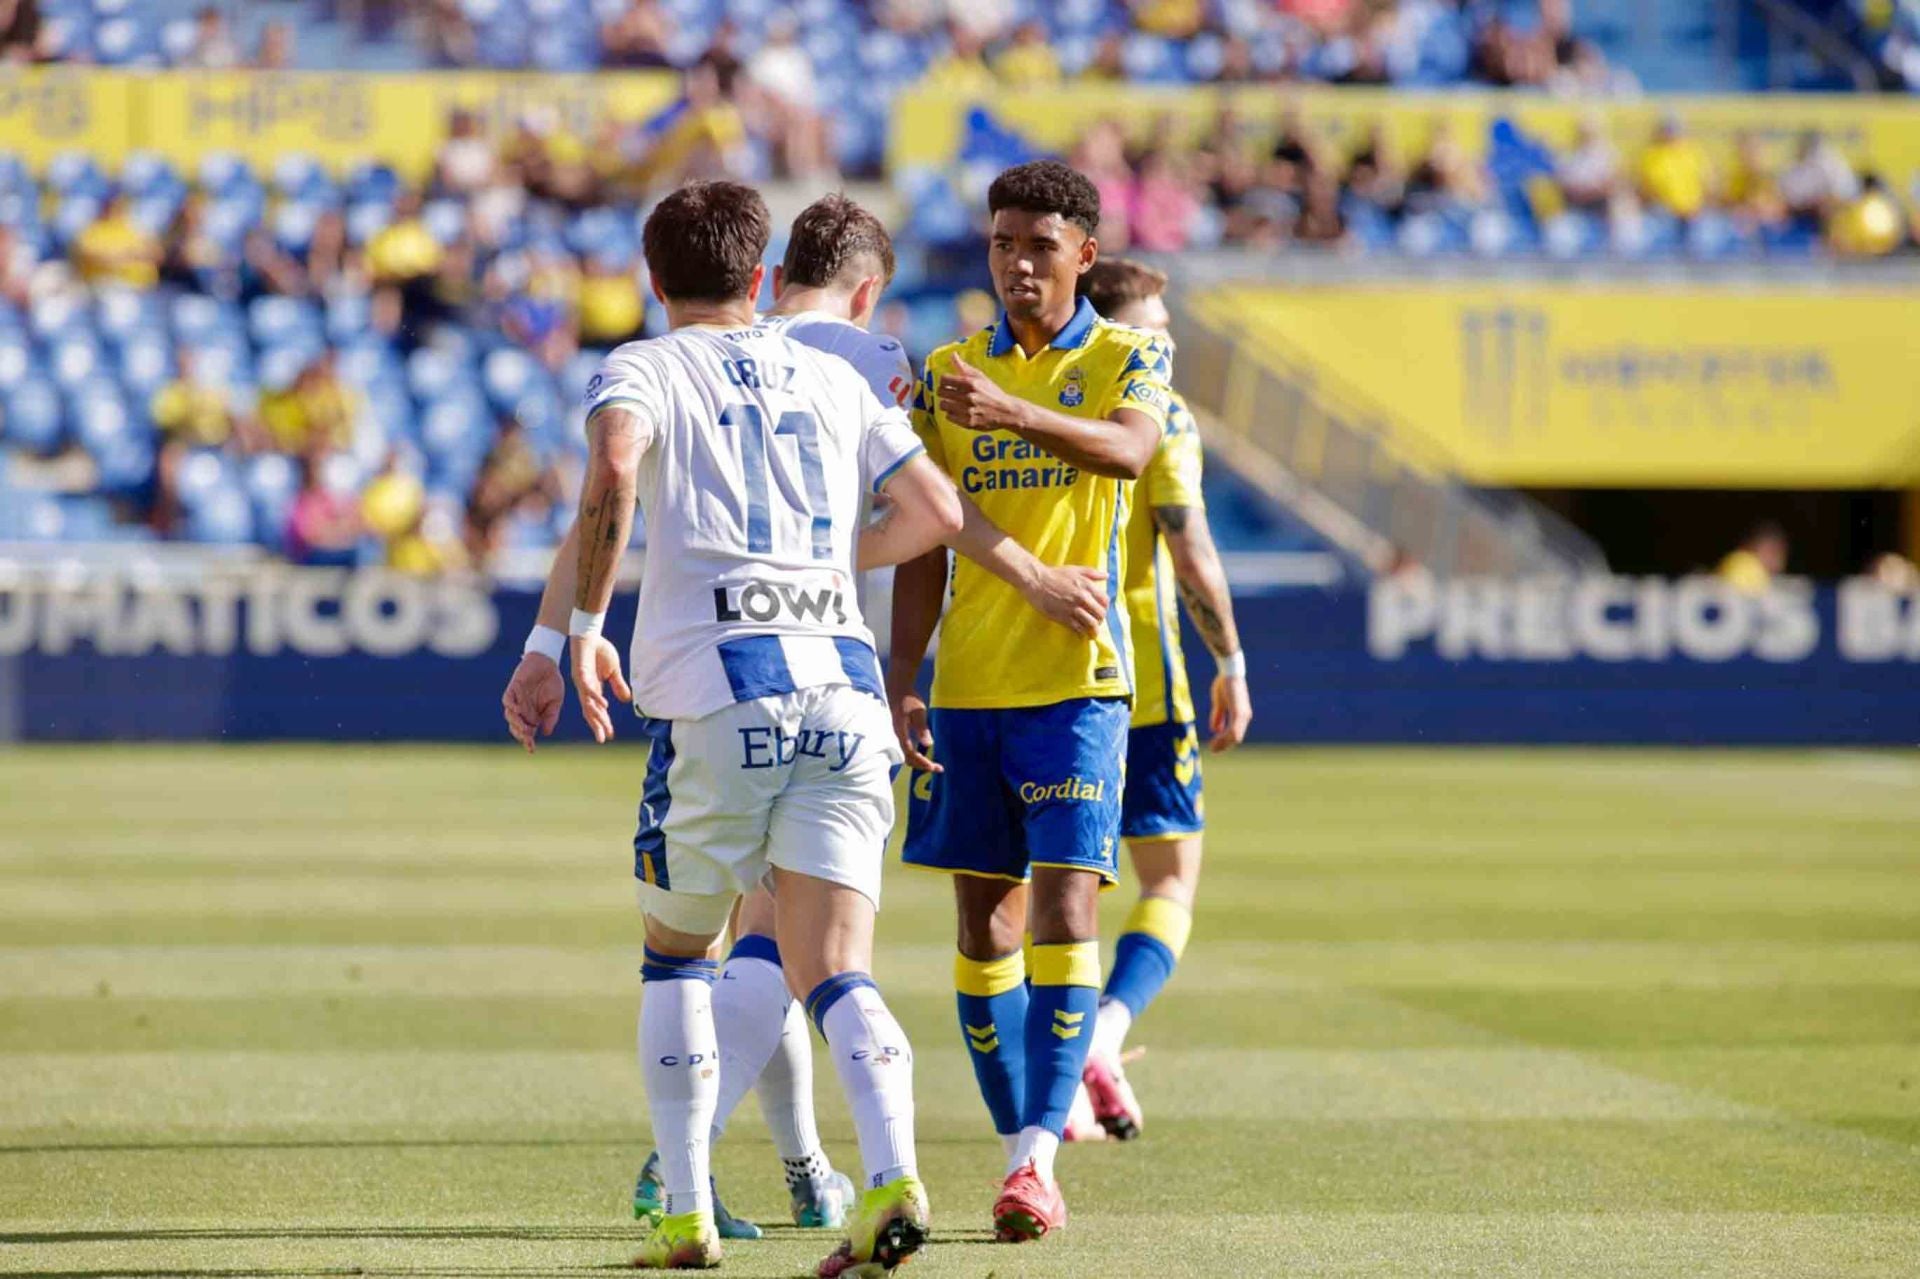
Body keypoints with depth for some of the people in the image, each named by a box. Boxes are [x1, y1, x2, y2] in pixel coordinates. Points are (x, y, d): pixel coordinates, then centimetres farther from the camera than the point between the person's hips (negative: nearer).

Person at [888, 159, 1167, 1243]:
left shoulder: (1130, 359, 1)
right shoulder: (948, 373, 11)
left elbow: (1130, 450, -22)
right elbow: (924, 547, 12)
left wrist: (1011, 411, -38)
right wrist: (902, 680, 3)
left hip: (1078, 677, -4)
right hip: (968, 686, 4)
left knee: (1066, 901, -13)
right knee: (985, 914, 5)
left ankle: (1040, 1154, -17)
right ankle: (1019, 1145, 13)